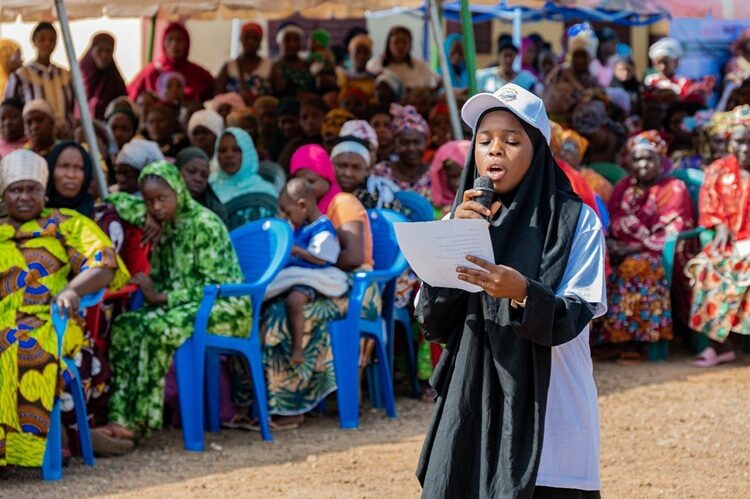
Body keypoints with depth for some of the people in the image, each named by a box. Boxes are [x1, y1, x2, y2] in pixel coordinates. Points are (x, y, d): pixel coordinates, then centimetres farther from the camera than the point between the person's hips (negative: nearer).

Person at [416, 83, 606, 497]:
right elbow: (432, 324, 0)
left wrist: (522, 292, -31)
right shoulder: (462, 219, 7)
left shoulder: (575, 221, -4)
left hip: (547, 416, -3)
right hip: (471, 414, 3)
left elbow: (574, 319, -12)